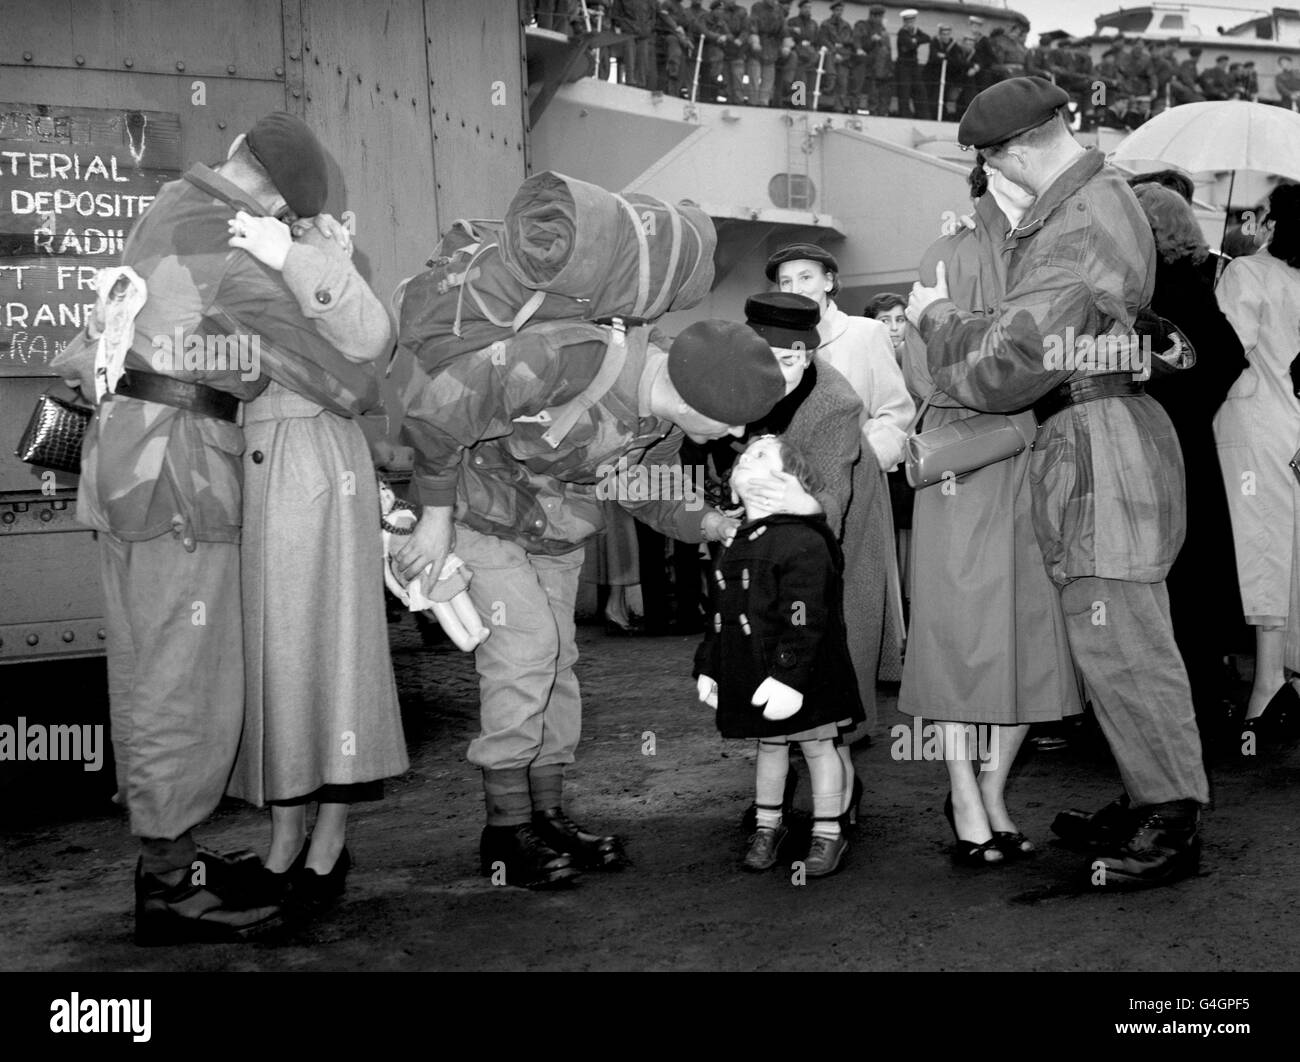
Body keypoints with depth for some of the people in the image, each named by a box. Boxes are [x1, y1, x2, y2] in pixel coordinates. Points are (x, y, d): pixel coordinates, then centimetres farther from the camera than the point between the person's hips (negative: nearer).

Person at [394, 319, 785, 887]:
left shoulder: (665, 421, -13)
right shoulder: (569, 361, -40)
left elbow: (651, 493, 5)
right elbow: (438, 407, -33)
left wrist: (715, 523, -13)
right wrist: (436, 519, -25)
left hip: (555, 540, 7)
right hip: (479, 515, -7)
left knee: (555, 661, 7)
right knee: (525, 644, -17)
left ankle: (548, 817, 19)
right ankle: (506, 830, -6)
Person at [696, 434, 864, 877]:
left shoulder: (803, 542, -17)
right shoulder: (735, 546, 10)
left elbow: (805, 620, -23)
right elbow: (718, 616, 16)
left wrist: (789, 677, -27)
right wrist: (707, 667, 14)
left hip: (802, 676, -7)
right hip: (751, 674, 7)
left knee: (816, 745, 8)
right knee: (769, 744, 19)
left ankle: (828, 832, 21)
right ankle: (767, 825, 33)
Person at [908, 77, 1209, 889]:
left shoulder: (1081, 228, -19)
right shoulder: (1104, 193, 15)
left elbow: (1011, 359, -21)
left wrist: (937, 316, -4)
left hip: (1099, 445, -11)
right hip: (1087, 444, 11)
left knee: (1121, 644, -5)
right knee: (1117, 642, 15)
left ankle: (1175, 825, 7)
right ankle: (1162, 797, 26)